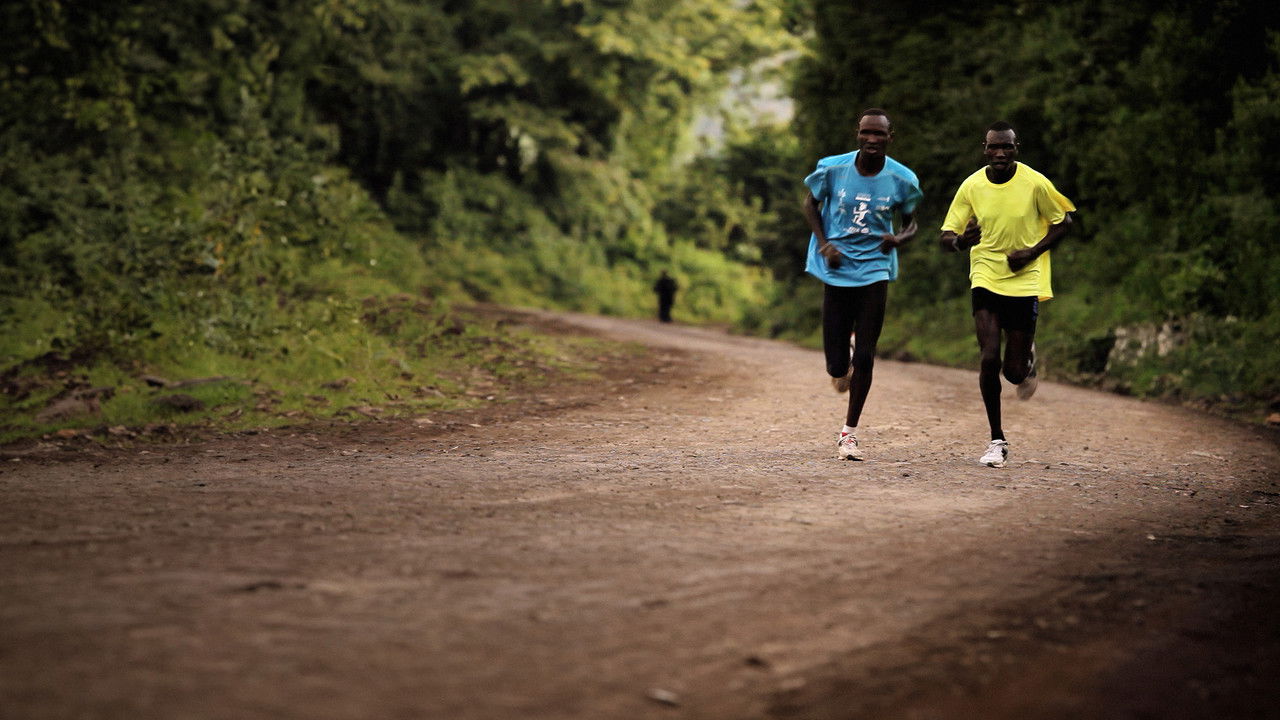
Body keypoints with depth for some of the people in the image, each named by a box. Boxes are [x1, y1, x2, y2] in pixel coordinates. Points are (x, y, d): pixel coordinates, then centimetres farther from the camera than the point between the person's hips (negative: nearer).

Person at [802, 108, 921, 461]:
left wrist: (899, 239, -16)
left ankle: (849, 432, 10)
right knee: (836, 364, 0)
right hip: (836, 270, 0)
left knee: (865, 356, -6)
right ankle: (842, 369, 41)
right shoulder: (833, 169, -8)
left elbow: (910, 223, 7)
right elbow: (811, 204, 9)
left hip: (874, 270, 0)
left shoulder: (902, 179, -6)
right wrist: (824, 244, -6)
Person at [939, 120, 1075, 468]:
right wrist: (960, 241, -26)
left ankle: (1027, 361, 40)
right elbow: (946, 237, -1)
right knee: (990, 359, -14)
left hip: (1025, 283, -1)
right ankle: (997, 440, 1)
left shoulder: (1035, 183, -8)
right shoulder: (972, 186, -3)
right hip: (985, 279, 1)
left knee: (1014, 372, 0)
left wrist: (1033, 252, -11)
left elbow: (1063, 222, 4)